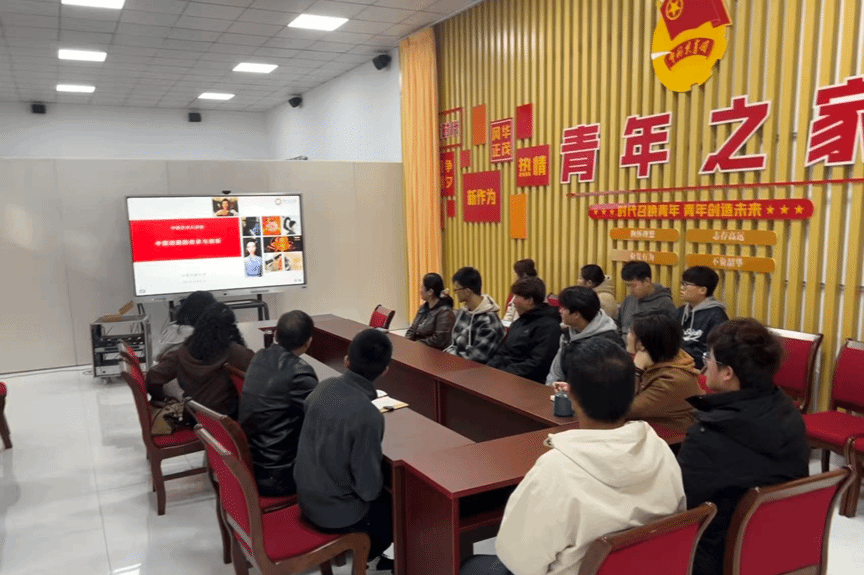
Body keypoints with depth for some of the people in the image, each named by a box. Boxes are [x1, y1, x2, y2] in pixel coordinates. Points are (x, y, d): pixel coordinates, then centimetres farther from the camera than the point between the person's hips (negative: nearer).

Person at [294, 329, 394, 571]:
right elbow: (368, 488, -23)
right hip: (337, 514, -6)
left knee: (386, 495, 27)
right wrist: (378, 485, 0)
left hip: (308, 498, 6)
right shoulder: (368, 416, -30)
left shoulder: (324, 387, -10)